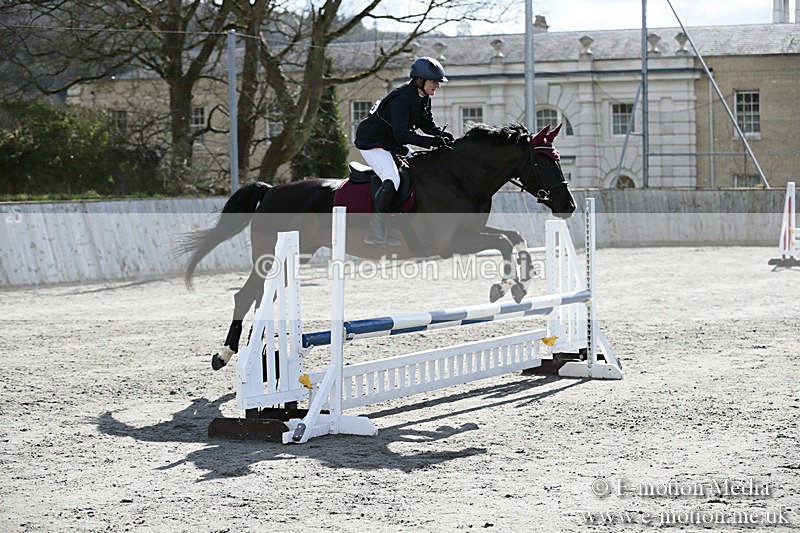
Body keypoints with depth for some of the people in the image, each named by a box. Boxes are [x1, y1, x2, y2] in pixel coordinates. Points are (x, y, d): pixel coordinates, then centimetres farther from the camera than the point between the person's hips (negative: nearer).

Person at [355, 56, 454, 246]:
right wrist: (432, 141, -40)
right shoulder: (401, 100, -28)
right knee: (392, 180, -28)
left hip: (393, 144, 10)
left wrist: (443, 134, -13)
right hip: (372, 144, -10)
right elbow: (401, 134, -35)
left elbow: (427, 125, 9)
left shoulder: (423, 98, 2)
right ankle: (375, 231, -28)